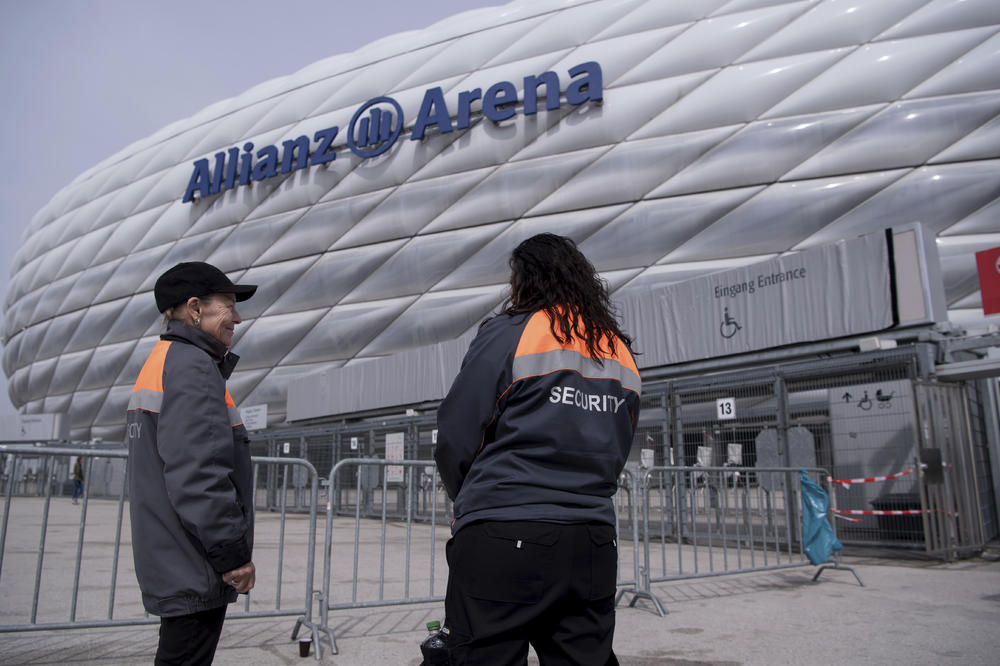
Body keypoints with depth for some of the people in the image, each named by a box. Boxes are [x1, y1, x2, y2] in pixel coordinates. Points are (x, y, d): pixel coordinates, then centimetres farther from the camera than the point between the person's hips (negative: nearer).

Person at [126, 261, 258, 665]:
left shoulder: (158, 363, 18)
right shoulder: (193, 366, -16)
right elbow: (197, 474, -25)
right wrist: (233, 555, -19)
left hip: (172, 567, 11)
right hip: (195, 570, -11)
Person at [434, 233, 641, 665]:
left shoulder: (508, 333, -4)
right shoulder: (621, 354, 15)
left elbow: (455, 439, -4)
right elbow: (615, 455, 17)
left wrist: (471, 501, 14)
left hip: (503, 544, -6)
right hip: (593, 546, 6)